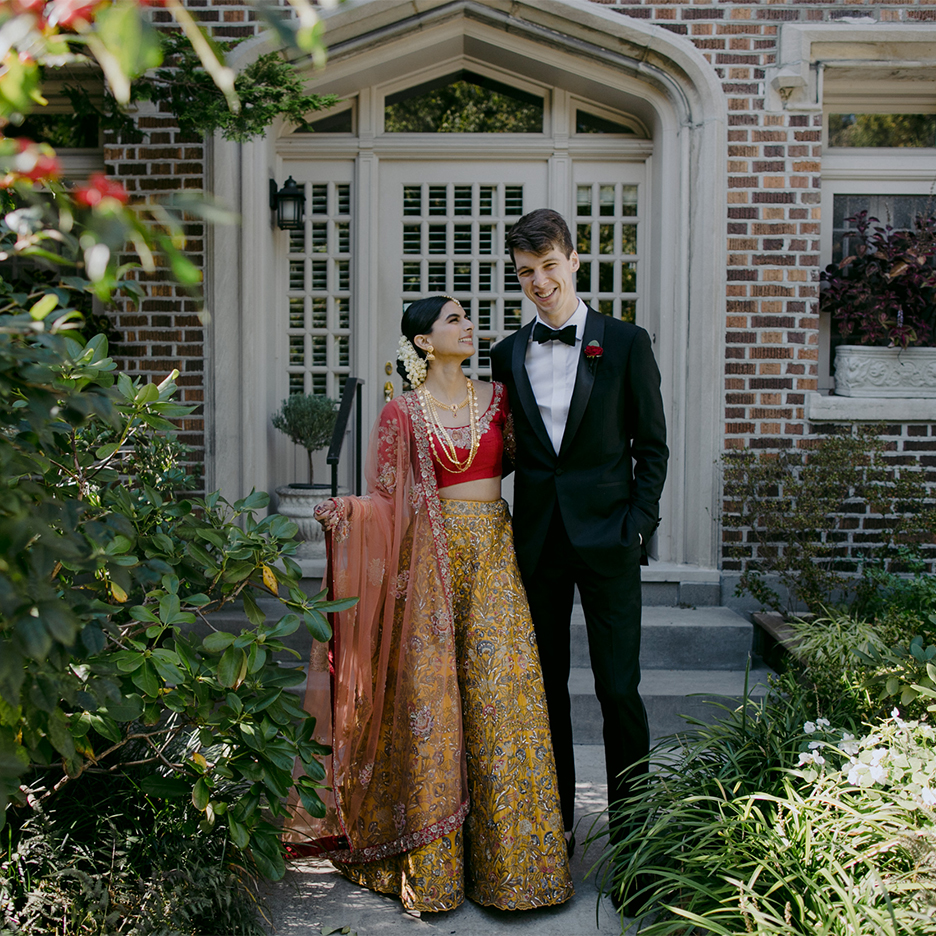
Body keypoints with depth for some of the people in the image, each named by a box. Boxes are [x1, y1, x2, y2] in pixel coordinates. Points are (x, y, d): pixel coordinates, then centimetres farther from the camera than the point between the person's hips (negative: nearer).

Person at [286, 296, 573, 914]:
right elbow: (385, 500, 0)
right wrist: (345, 510, -18)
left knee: (501, 698, -1)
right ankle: (430, 864, 10)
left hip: (494, 556, 3)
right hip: (432, 559, -3)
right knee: (431, 700, -1)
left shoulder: (495, 398, 11)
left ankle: (507, 860, 11)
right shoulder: (403, 413, 1)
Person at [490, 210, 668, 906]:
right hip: (537, 536, 4)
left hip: (606, 535, -3)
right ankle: (556, 820, 26)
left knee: (619, 688, -2)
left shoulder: (626, 343, 0)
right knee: (546, 684, 12)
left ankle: (631, 831, 12)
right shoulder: (509, 355, 9)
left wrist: (638, 526, -8)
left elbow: (652, 445, 0)